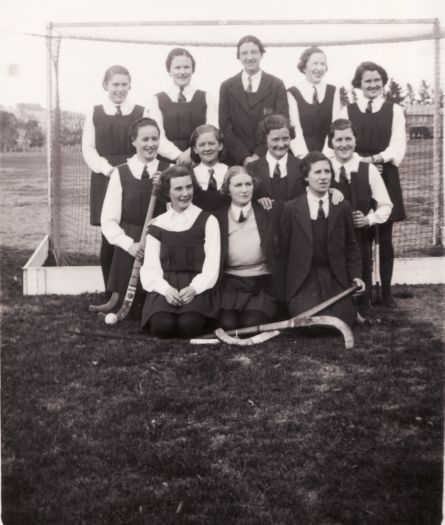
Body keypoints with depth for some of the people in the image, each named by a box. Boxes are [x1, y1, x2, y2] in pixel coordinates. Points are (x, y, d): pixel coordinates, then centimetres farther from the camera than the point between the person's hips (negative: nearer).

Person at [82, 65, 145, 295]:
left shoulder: (142, 112, 7)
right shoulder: (95, 113, 9)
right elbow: (88, 148, 4)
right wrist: (106, 168, -11)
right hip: (105, 181, 1)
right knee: (109, 238, 1)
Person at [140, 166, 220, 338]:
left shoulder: (208, 221, 8)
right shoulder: (157, 225, 13)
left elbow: (212, 265, 1)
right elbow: (150, 267, 5)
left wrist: (194, 288, -16)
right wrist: (166, 289, -14)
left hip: (197, 288, -1)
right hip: (164, 287, 1)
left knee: (189, 325, -29)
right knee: (162, 325, -27)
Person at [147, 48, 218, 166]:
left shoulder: (206, 99, 12)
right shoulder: (157, 100, 9)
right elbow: (157, 137, -2)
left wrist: (192, 152, -16)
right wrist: (179, 156, -16)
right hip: (167, 163, 0)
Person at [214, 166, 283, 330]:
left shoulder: (270, 212, 4)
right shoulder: (218, 217, 4)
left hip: (262, 284, 0)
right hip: (230, 284, 1)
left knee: (252, 324, -23)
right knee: (228, 324, -22)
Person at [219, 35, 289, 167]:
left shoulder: (277, 85, 4)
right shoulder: (227, 87, 8)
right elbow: (225, 127, 2)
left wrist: (259, 155, -12)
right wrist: (244, 158, -10)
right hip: (237, 161, 1)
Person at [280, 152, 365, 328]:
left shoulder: (342, 207, 8)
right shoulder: (291, 209, 1)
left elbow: (351, 245, 13)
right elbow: (283, 249, 5)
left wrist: (355, 275, 1)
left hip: (336, 278, 2)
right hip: (303, 279, -2)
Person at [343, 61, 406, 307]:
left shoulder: (394, 110, 7)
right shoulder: (347, 110, 7)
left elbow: (397, 145, -4)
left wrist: (375, 158, -18)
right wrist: (361, 162, -15)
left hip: (385, 178, 0)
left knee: (385, 238, 4)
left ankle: (386, 290, 14)